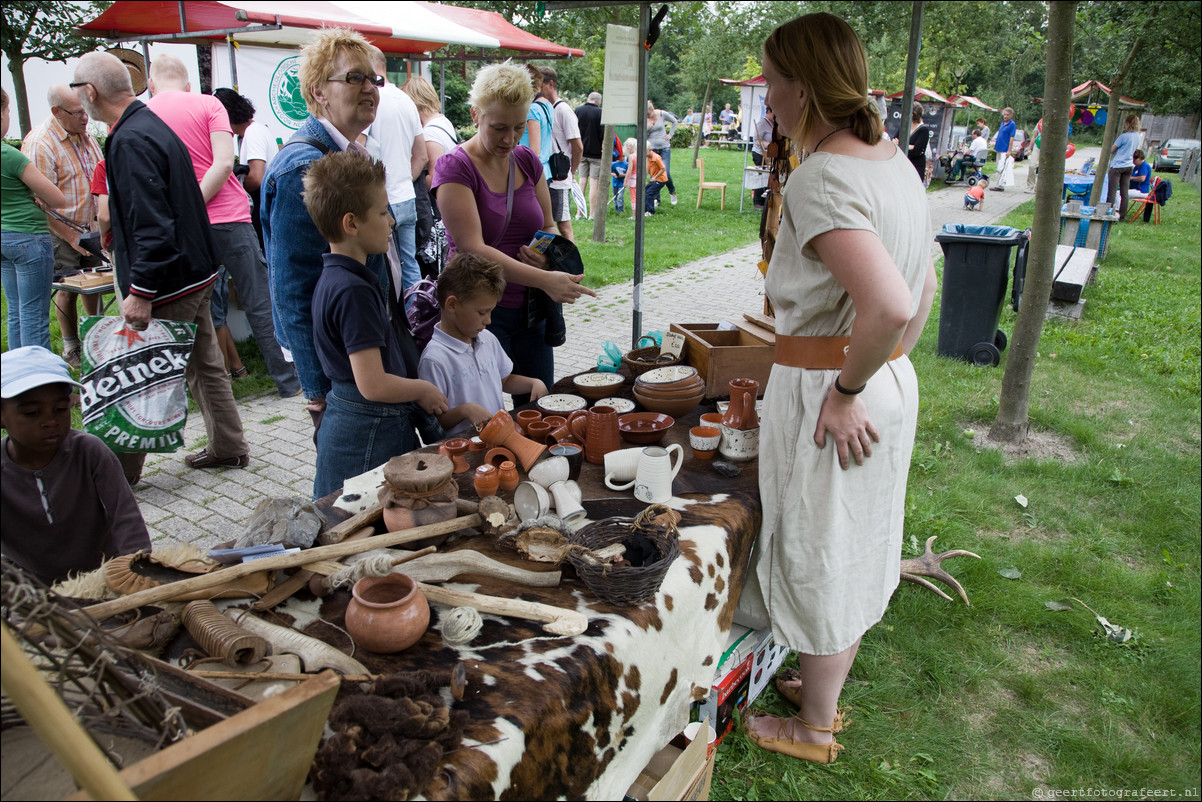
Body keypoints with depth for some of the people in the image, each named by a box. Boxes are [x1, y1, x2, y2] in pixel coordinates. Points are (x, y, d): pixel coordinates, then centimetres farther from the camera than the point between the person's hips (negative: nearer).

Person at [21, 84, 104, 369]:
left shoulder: (85, 135, 5)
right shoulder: (39, 143, -19)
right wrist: (72, 238, -19)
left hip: (90, 226, 6)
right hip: (60, 230, -6)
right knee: (68, 289, 1)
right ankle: (71, 347, 15)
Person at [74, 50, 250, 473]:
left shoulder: (130, 141, -20)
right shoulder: (151, 125, 11)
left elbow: (153, 226, -26)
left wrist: (140, 291, -24)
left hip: (167, 283, -10)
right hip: (195, 271, 10)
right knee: (203, 364, 15)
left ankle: (122, 468, 12)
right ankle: (228, 448, 25)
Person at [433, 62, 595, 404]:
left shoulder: (527, 161, 8)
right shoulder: (455, 167, -11)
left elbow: (548, 226, 18)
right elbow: (472, 248, -20)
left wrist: (548, 255, -7)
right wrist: (544, 279, -27)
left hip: (530, 309, 6)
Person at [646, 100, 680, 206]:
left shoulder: (662, 114, -5)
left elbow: (674, 121, 12)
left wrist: (670, 134, 5)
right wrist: (646, 129, -19)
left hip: (664, 148, -1)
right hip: (652, 149, 1)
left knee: (666, 173, -9)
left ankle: (672, 192, 18)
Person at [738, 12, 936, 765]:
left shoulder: (820, 179, -23)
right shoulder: (892, 159, 7)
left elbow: (889, 307, -35)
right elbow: (923, 291, 15)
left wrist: (845, 391, -22)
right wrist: (886, 365, 17)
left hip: (826, 392, -9)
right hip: (891, 384, 9)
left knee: (818, 555, 9)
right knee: (854, 547, 22)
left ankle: (814, 728, 31)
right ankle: (825, 688, 45)